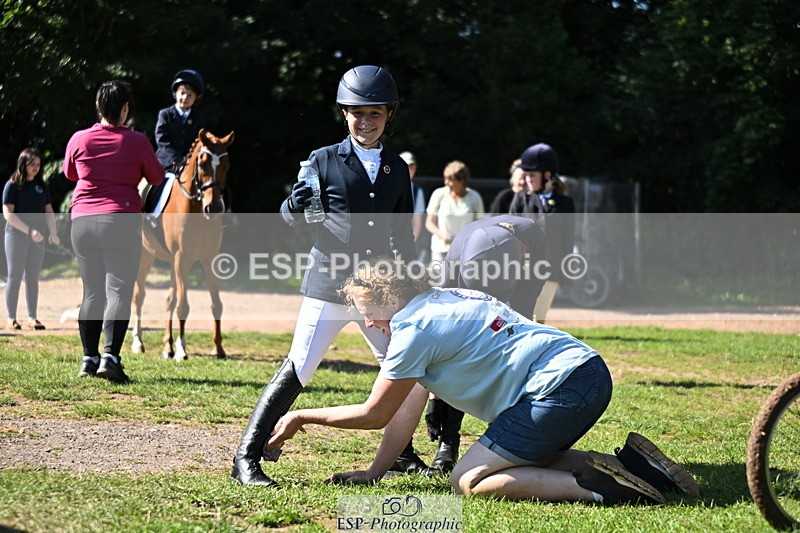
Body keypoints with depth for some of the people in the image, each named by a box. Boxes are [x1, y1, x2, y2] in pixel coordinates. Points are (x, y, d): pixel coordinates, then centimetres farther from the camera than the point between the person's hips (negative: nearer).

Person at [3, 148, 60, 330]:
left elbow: (49, 211, 12)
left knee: (33, 278, 7)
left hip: (37, 238, 5)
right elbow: (8, 213, -11)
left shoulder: (42, 186, 11)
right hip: (16, 235, -5)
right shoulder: (13, 185, -4)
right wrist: (29, 230, -19)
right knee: (15, 277, -2)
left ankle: (32, 317, 11)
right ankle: (11, 318, 1)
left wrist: (53, 232, -5)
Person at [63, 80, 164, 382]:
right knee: (118, 292, -5)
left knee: (91, 293, 13)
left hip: (82, 222, 4)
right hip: (121, 222, -4)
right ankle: (110, 357, -19)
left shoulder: (79, 140, 2)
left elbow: (70, 173, 20)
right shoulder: (136, 142, -5)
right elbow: (156, 178, 8)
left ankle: (89, 359, 15)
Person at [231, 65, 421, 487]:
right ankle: (247, 457, -8)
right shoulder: (325, 160, -2)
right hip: (328, 284, -5)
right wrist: (297, 204, -27)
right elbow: (291, 218, -4)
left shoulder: (397, 168, 10)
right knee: (297, 370, -11)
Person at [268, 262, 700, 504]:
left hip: (562, 385, -10)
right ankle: (630, 465, 9)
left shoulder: (414, 328, -5)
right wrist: (374, 473, 24)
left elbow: (373, 414, 2)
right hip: (591, 373, 10)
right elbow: (408, 411, 25)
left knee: (468, 481, -7)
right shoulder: (440, 304, 23)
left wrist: (302, 416, 14)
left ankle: (598, 488, -18)